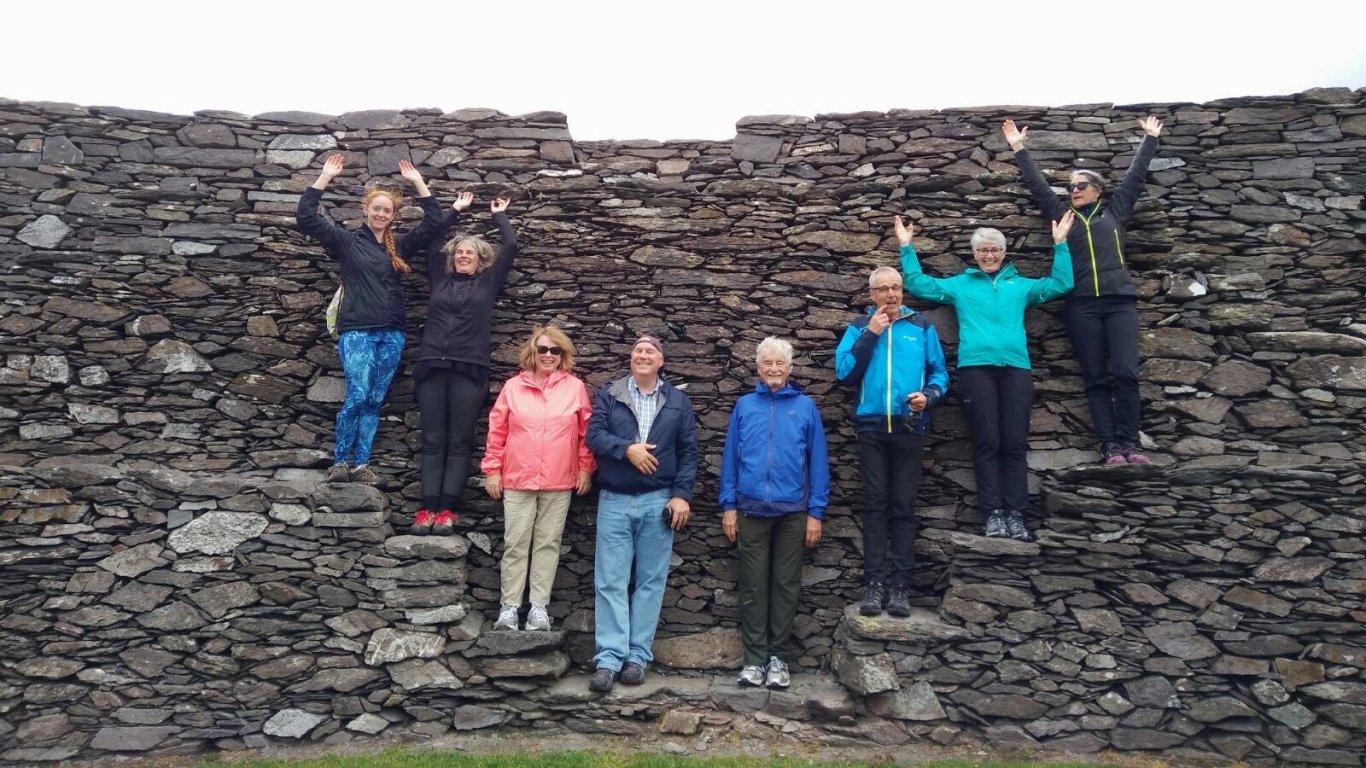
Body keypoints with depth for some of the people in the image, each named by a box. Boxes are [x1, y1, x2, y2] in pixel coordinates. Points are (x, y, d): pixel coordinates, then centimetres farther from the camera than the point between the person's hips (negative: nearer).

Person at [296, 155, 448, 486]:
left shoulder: (400, 246, 14)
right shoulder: (347, 241, 6)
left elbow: (435, 222, 10)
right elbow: (305, 217, -2)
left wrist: (418, 181, 7)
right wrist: (325, 177, -4)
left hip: (391, 334, 4)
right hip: (357, 332, -3)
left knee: (374, 401, 4)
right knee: (357, 396, -12)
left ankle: (361, 464, 10)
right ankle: (340, 461, 2)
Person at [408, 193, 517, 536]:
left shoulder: (489, 281, 12)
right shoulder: (440, 278, 18)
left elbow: (510, 246, 10)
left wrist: (499, 214, 25)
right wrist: (456, 209, 32)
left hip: (470, 371, -2)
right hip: (432, 368, 2)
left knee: (459, 442, -1)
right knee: (433, 441, 2)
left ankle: (447, 509, -1)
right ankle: (428, 507, 2)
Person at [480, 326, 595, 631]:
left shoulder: (575, 387, 2)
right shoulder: (513, 386, 2)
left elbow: (586, 431, 5)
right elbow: (497, 431, 5)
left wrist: (586, 468, 2)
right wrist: (492, 469, 2)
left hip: (559, 482, 0)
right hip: (517, 480, 0)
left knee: (548, 543, 5)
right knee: (516, 543, 2)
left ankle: (539, 606, 11)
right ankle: (509, 606, 9)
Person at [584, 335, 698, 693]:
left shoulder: (678, 401, 9)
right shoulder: (609, 394, 7)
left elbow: (688, 452, 5)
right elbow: (594, 435, -4)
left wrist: (682, 495, -4)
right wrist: (627, 449, -19)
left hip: (659, 501, 1)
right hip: (614, 500, 0)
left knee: (650, 582, 4)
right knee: (610, 581, -2)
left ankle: (638, 656, 12)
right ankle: (609, 658, 1)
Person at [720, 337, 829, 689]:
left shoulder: (806, 407, 1)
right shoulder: (744, 406, 4)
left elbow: (818, 461, 0)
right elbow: (730, 458, 4)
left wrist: (816, 512, -4)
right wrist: (729, 506, 0)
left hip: (792, 511, 0)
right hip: (751, 509, 1)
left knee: (785, 585, 8)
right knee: (753, 586, 5)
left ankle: (779, 658, 19)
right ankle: (755, 658, 15)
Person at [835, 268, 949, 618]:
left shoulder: (922, 326, 9)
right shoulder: (859, 326, 9)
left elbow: (939, 371, 8)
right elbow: (843, 373, -2)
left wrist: (929, 395, -12)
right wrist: (870, 334, -7)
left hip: (909, 427, 0)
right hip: (871, 426, 0)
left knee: (903, 506, 0)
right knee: (875, 504, 0)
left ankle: (900, 585, 3)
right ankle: (875, 583, 2)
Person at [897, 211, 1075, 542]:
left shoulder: (1021, 285, 23)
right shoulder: (959, 284, 20)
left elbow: (1062, 283, 21)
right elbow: (917, 284, 18)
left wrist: (1060, 244, 18)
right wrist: (906, 247, 14)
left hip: (1015, 368, 1)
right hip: (975, 367, -1)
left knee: (1015, 443, -4)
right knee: (987, 442, -7)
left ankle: (1015, 514, -4)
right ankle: (993, 513, -6)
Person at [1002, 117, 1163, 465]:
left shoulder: (1115, 211, 18)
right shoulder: (1062, 215, 18)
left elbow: (1135, 175, 21)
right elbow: (1037, 184, 18)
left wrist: (1149, 139, 25)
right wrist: (1019, 148, 19)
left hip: (1120, 301, 0)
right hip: (1082, 305, 1)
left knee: (1125, 373, -11)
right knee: (1096, 379, -3)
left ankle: (1129, 443, -8)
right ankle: (1110, 446, -3)